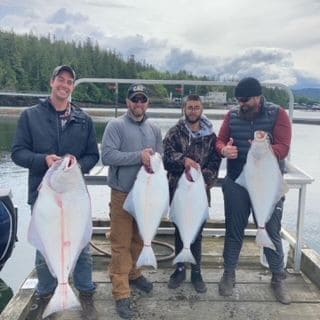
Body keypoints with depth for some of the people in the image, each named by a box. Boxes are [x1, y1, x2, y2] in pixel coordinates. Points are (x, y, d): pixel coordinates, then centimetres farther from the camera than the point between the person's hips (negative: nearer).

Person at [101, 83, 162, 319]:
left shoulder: (154, 129, 10)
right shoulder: (116, 125, -7)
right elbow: (107, 156, -18)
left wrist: (152, 163, -12)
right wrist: (139, 156, -20)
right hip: (122, 194, -5)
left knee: (139, 240, 18)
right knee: (121, 244, 0)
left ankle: (132, 273, 39)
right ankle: (122, 293, 7)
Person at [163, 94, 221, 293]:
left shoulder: (210, 135, 3)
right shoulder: (175, 132, 1)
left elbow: (215, 162, 0)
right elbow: (167, 154, -10)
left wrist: (205, 180, -14)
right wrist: (184, 160, -27)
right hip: (178, 189, 0)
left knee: (197, 232, 8)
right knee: (180, 230, 12)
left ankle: (196, 272, 23)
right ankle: (180, 269, 27)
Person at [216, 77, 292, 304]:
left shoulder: (278, 114, -6)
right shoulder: (232, 115, 2)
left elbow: (283, 148, -15)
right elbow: (220, 141, 5)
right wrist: (224, 149, -19)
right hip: (236, 183, 2)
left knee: (272, 232, 8)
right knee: (234, 230, 11)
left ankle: (278, 279, 27)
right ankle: (229, 274, 29)